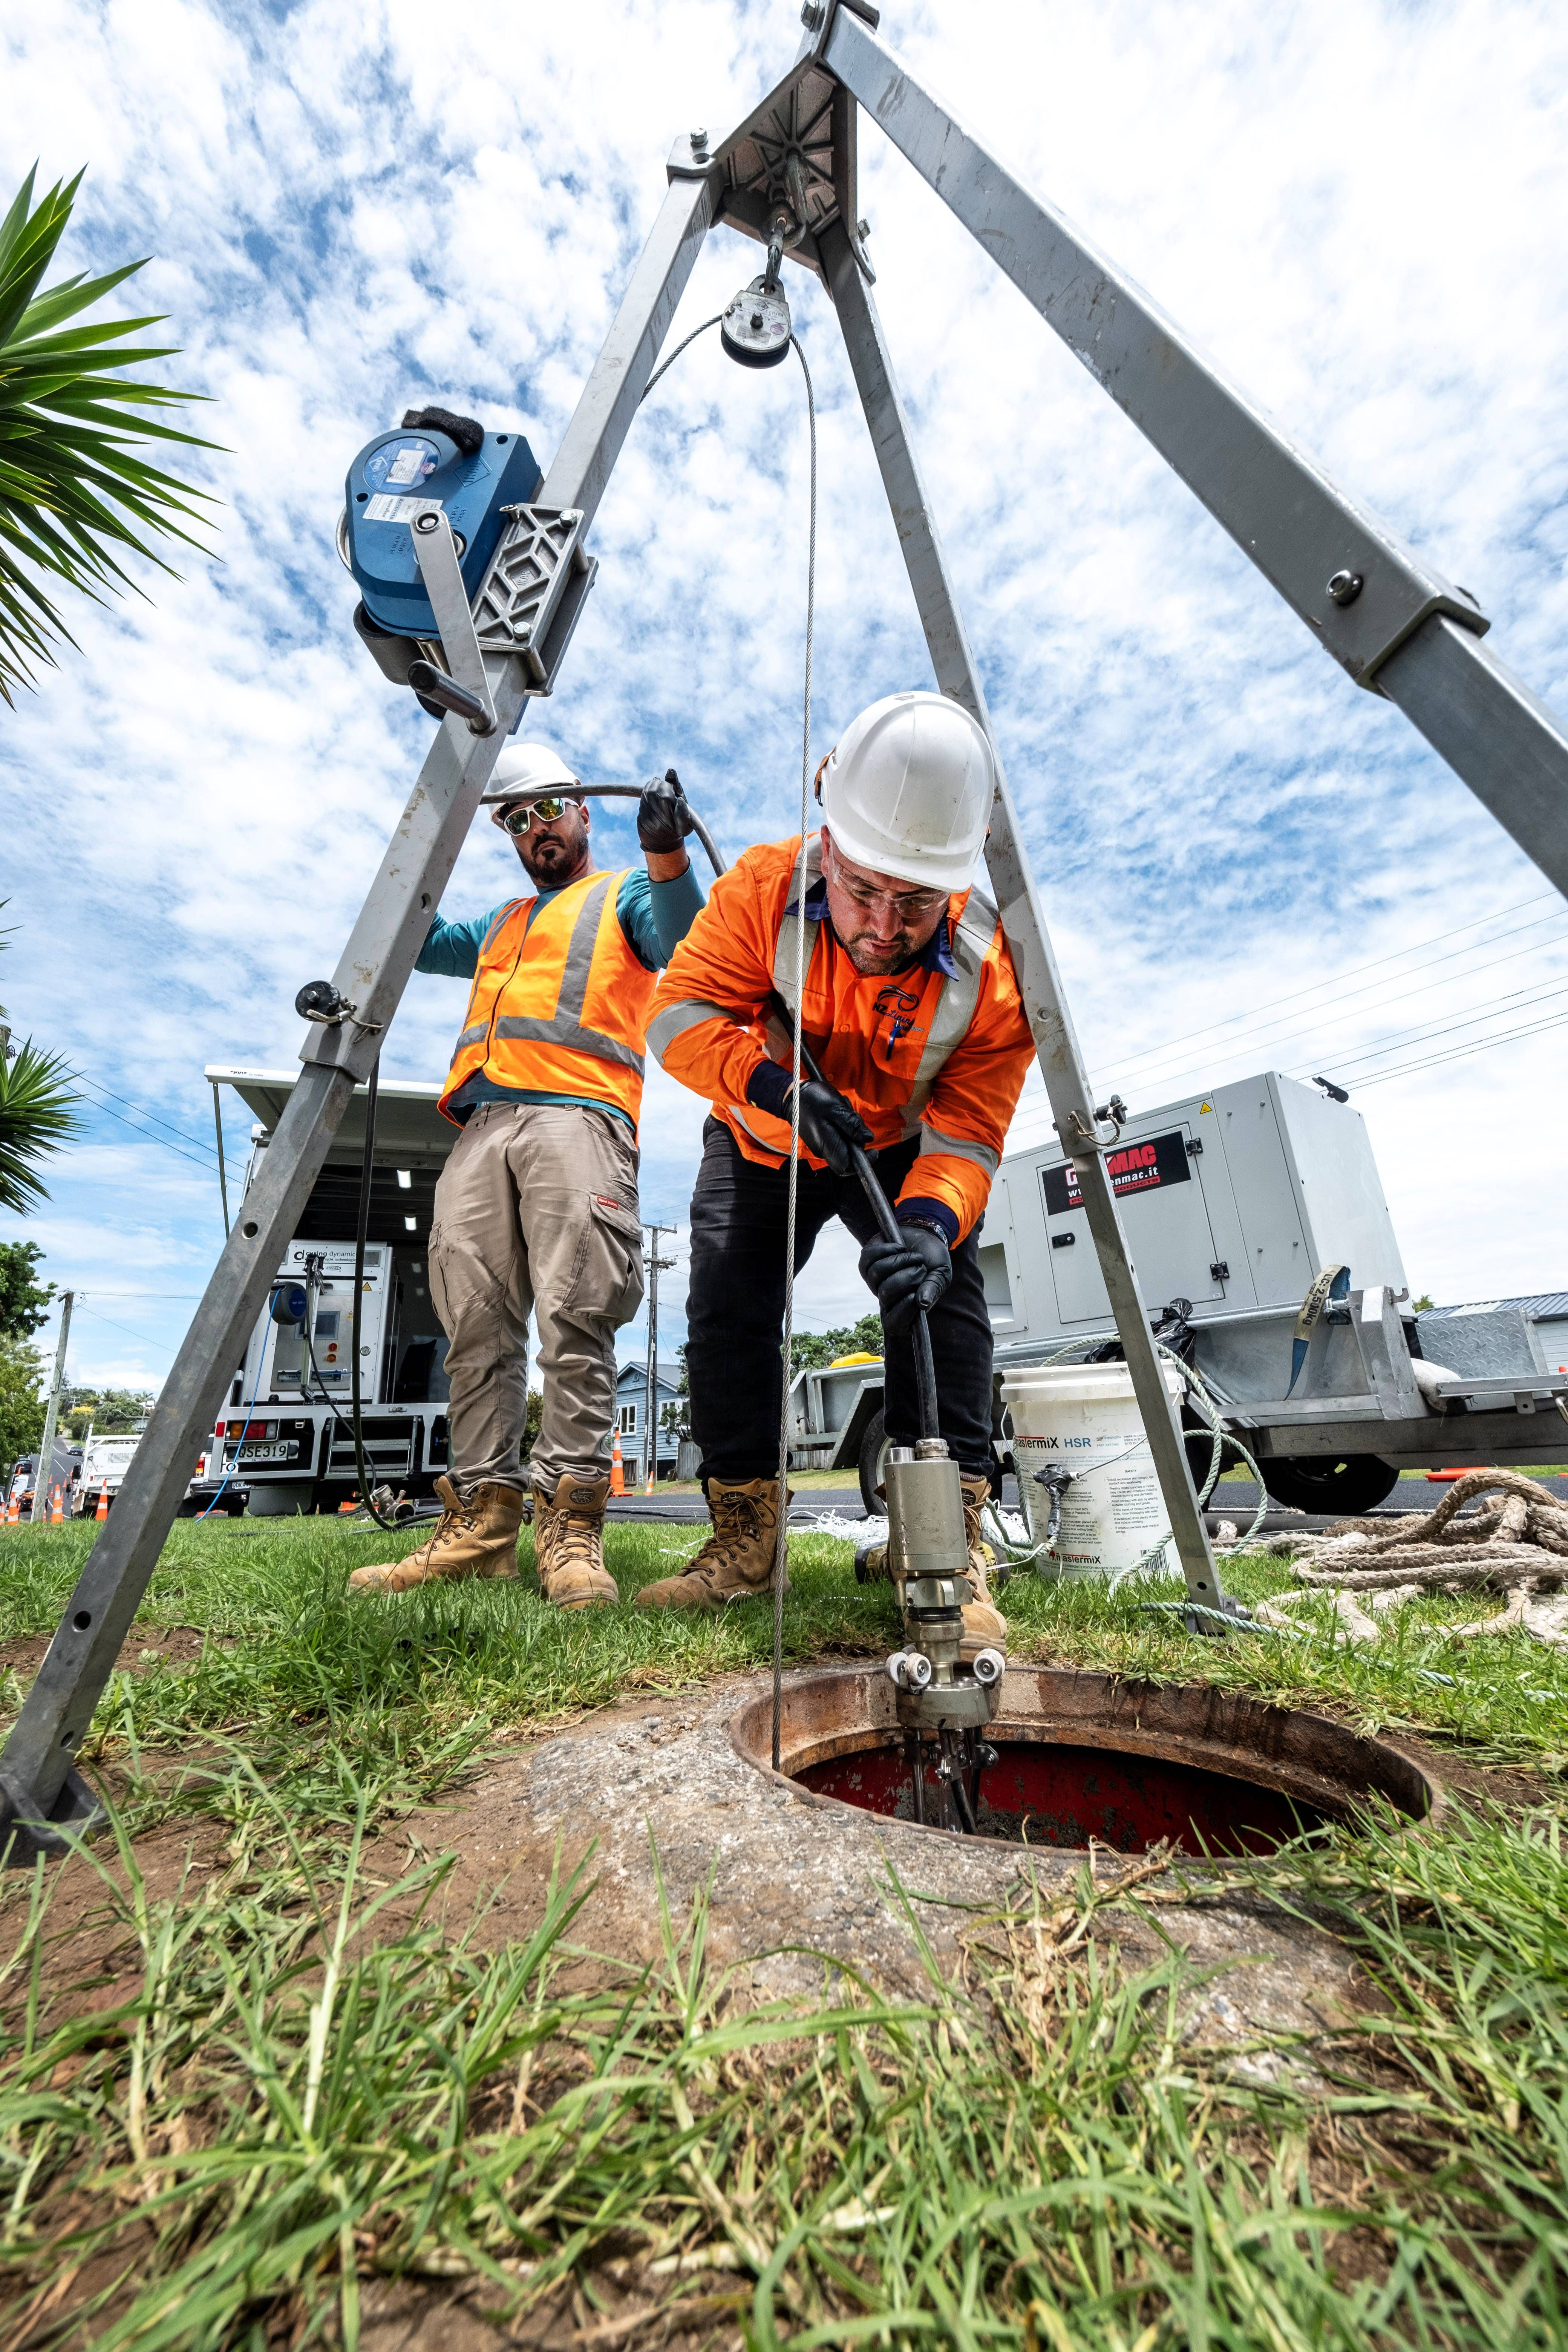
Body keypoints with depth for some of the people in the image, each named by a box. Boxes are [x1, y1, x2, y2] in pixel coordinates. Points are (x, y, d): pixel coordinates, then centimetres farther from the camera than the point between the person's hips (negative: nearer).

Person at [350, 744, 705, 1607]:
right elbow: (421, 944, 39)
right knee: (476, 1328, -4)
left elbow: (684, 945, -1)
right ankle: (482, 1517, -1)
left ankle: (570, 1520, -14)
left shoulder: (624, 896, 19)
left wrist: (668, 855, -18)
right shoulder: (502, 923, 38)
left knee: (575, 1318, -16)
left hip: (578, 1114, -6)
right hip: (482, 1124, 6)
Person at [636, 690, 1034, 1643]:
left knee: (940, 1291, -23)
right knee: (725, 1308, -7)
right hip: (760, 1140, 1)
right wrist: (774, 1084, -42)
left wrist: (931, 1222, -49)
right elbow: (680, 1009, -25)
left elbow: (966, 1136, -28)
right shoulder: (766, 886, -25)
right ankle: (746, 1537, 8)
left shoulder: (991, 968, -27)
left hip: (898, 1148, 0)